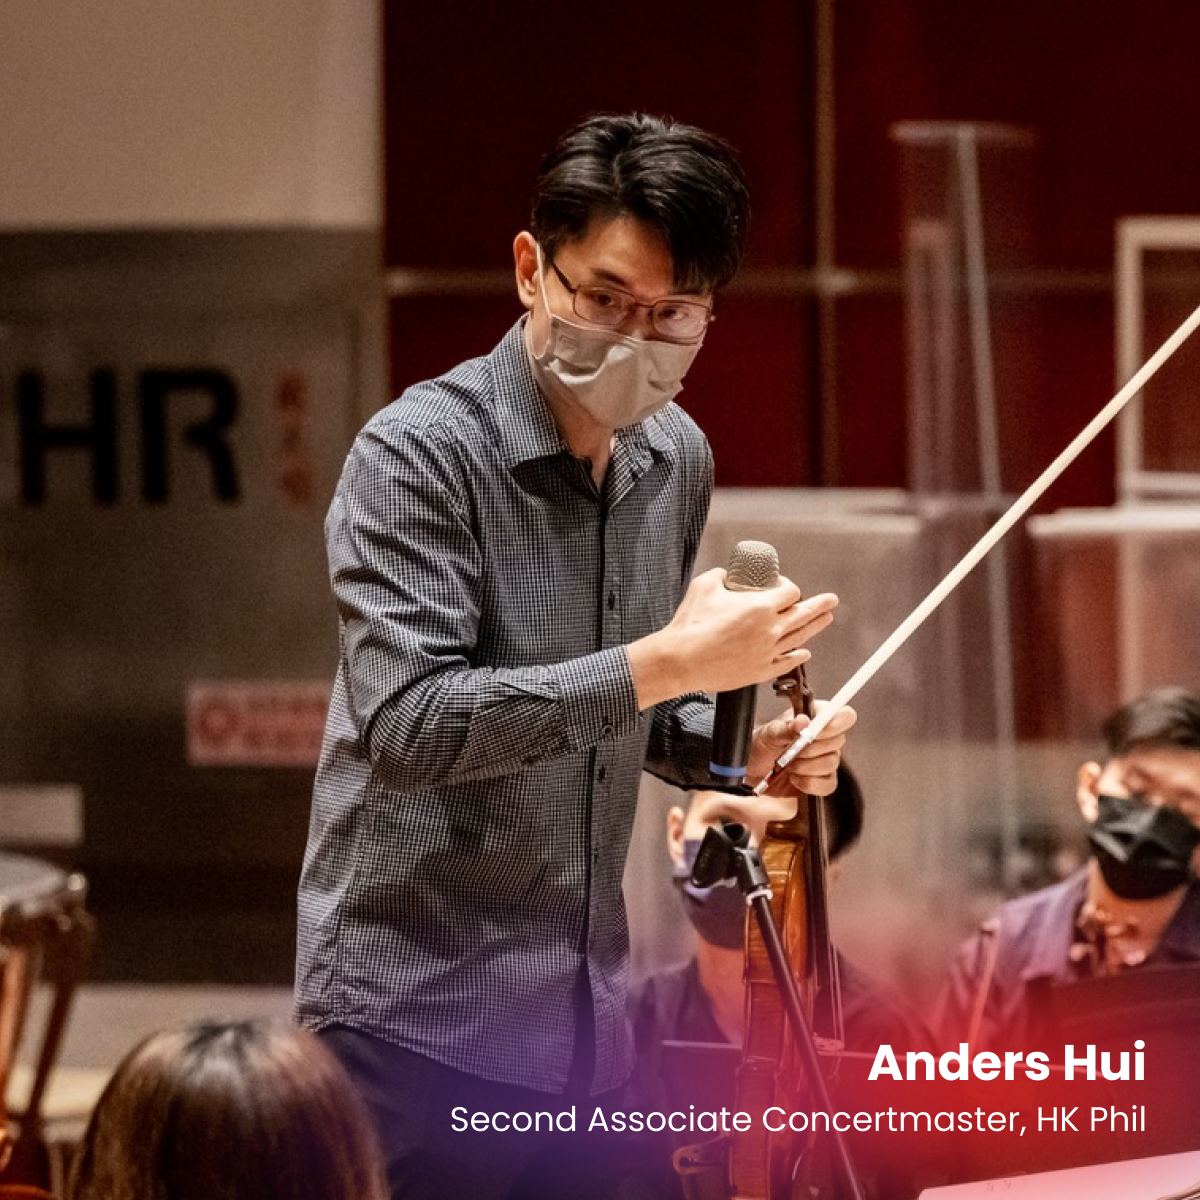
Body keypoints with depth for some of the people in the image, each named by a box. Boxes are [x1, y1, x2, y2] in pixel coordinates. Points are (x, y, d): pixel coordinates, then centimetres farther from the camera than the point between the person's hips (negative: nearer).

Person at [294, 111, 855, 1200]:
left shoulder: (677, 461, 9)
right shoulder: (419, 455, -13)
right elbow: (407, 720, -25)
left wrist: (745, 745, 3)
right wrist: (663, 665, -26)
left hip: (586, 1027, 7)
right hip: (418, 1019, -7)